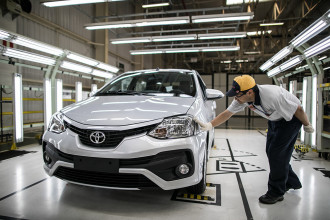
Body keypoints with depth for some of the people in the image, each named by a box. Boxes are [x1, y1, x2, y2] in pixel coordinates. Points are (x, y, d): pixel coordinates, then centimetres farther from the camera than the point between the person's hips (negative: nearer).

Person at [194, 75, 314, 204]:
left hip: (292, 118, -7)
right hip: (275, 119, 8)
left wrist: (307, 125, -9)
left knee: (276, 153, -12)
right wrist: (209, 125, -20)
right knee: (271, 151, 9)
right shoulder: (243, 98, -19)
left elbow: (298, 109, -25)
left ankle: (276, 192, 5)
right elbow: (227, 113, -10)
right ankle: (291, 182, 32)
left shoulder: (272, 96, -39)